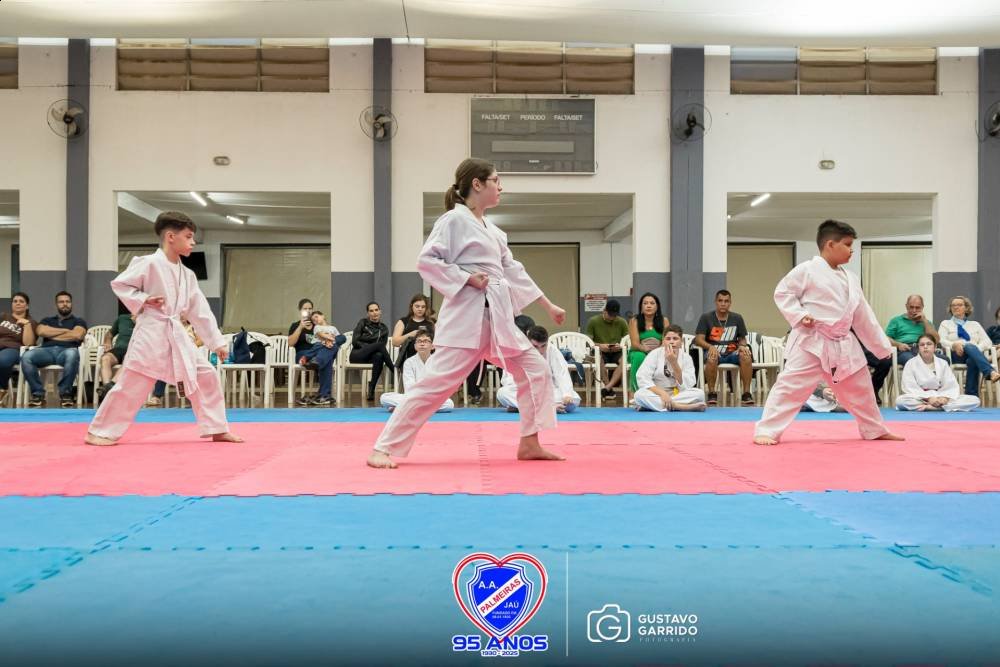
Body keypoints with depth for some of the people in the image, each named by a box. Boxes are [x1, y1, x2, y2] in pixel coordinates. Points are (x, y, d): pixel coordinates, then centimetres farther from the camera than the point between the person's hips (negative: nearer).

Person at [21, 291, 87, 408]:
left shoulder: (78, 321, 22)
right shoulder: (47, 320, 31)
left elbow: (77, 335, -1)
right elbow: (41, 331, 7)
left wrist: (51, 335, 7)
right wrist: (65, 331, 6)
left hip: (67, 350, -2)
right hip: (47, 350, 3)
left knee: (72, 354, -42)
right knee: (26, 357, -32)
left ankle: (65, 393, -28)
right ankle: (38, 394, -23)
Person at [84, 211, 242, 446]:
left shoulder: (187, 275, 11)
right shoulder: (149, 263, -9)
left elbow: (200, 311, 13)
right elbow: (119, 284, -4)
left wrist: (217, 341, 12)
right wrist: (143, 300, -16)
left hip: (176, 335, 7)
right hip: (151, 332, -7)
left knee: (206, 376, 3)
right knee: (130, 385, -4)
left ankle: (217, 429, 12)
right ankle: (100, 432, 10)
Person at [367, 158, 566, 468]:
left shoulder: (493, 231, 18)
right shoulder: (454, 219, -7)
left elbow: (514, 271, 22)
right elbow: (426, 261, -12)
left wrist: (550, 306, 23)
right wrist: (467, 279, -18)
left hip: (497, 316, 9)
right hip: (466, 316, -9)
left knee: (536, 370, 7)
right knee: (436, 382, -12)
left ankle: (529, 443, 16)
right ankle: (383, 449, -5)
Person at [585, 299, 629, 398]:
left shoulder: (622, 322, 5)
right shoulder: (593, 321, 0)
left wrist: (620, 346, -17)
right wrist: (600, 346, -20)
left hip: (616, 352, 1)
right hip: (600, 352, -1)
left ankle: (607, 387, -38)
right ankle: (610, 388, -31)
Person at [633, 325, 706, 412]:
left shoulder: (686, 358, -3)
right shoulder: (654, 354, -8)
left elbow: (687, 386, -14)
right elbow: (642, 378, -18)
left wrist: (674, 363, -21)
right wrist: (662, 393, -29)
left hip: (678, 395, 2)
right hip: (656, 395, -2)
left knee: (700, 393, -25)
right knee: (639, 395, -32)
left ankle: (652, 405, -26)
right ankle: (681, 407, -31)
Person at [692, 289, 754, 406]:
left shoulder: (737, 318, 10)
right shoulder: (706, 318, 2)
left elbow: (742, 339, 16)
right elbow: (698, 339, -5)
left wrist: (742, 346, -9)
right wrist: (710, 347, -25)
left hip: (732, 353, 2)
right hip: (714, 351, -2)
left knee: (746, 356, -30)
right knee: (712, 357, -38)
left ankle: (746, 393, -22)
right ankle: (712, 393, -25)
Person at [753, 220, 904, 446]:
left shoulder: (851, 279, 11)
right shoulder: (807, 270, -9)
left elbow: (863, 316, 17)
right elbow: (782, 293, -5)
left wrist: (882, 346, 20)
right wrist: (799, 316, -18)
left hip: (842, 345, 7)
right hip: (811, 342, -7)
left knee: (860, 389, 17)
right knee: (791, 385, -13)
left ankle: (875, 430, 36)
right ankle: (766, 431, -7)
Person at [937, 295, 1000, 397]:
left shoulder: (975, 324, 26)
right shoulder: (945, 323, 22)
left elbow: (987, 342, 12)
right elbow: (941, 341, 3)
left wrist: (976, 349, -11)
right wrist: (954, 345, -19)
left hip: (975, 353, 2)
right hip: (955, 355, -2)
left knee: (973, 361, -39)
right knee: (970, 347, -38)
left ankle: (971, 395, -45)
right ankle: (991, 372, -61)